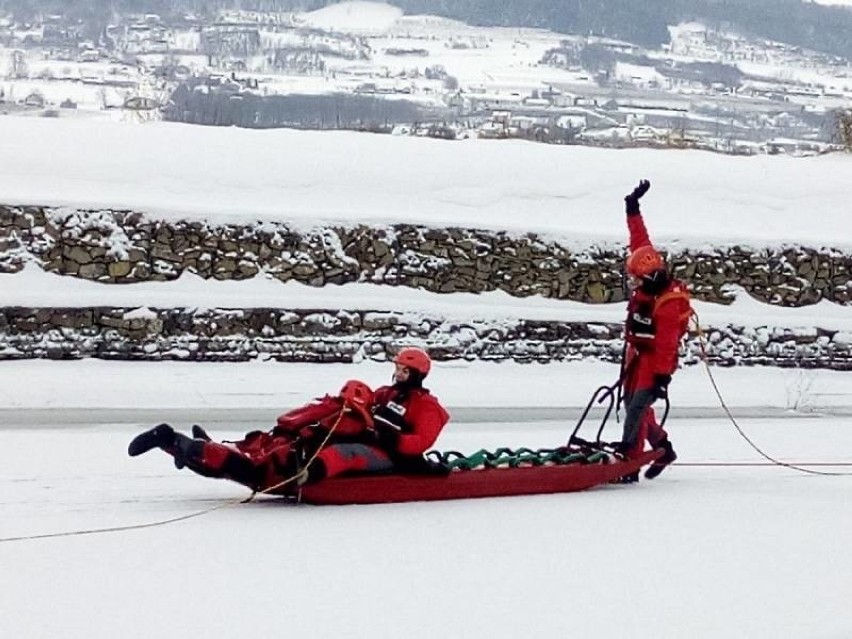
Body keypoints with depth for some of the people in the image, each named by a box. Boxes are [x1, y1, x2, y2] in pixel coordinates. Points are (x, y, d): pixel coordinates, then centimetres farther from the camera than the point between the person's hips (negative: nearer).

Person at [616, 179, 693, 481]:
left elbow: (666, 345, -26)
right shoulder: (647, 286, 0)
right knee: (632, 403, 13)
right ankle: (663, 448, 28)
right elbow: (640, 243, 8)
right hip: (636, 354, 9)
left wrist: (662, 376, -27)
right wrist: (633, 210, 10)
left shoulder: (670, 303, -24)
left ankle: (629, 460, -20)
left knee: (638, 406, -17)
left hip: (655, 359, -9)